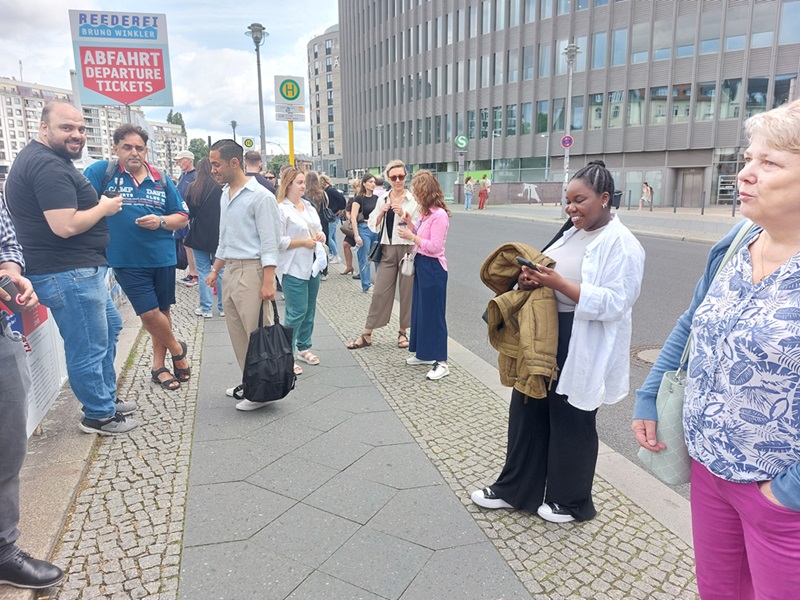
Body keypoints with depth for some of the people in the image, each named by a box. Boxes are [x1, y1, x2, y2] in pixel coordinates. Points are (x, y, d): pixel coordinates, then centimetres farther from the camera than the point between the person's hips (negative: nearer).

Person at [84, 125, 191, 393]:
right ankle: (177, 349, 23)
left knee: (163, 311, 12)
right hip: (127, 260, -3)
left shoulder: (161, 179, 3)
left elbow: (183, 217, 5)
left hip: (162, 257, 3)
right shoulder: (102, 171, -4)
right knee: (149, 313, -6)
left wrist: (161, 222, -13)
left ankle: (158, 365, 30)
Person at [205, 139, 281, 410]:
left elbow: (269, 243, -14)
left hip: (252, 270, -9)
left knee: (257, 332, -4)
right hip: (230, 270, 9)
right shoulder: (225, 195, 15)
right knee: (237, 332, 12)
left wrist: (268, 282, -20)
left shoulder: (260, 196, -11)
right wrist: (215, 270, 21)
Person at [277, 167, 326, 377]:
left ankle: (303, 348, 29)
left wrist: (320, 236, 1)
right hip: (293, 268, -8)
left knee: (310, 310, 14)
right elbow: (279, 241, -17)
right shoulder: (281, 209, -11)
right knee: (297, 312, -8)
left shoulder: (310, 207, 14)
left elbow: (319, 230, 24)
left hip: (312, 266, 8)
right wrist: (303, 242, -16)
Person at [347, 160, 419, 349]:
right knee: (380, 292, 4)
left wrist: (404, 215, -18)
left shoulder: (413, 200, -3)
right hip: (387, 250, 3)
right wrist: (382, 213, -8)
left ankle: (403, 332, 21)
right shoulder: (382, 200, 9)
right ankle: (366, 335, 10)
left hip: (408, 249, -3)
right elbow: (373, 227, 8)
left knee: (407, 291, 5)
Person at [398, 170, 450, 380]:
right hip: (421, 264, 10)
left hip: (433, 268, -10)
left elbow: (434, 246, -23)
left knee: (434, 313, -4)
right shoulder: (426, 212, 10)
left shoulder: (439, 215, -19)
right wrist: (410, 223, 6)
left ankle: (441, 362, 4)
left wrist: (411, 236, -18)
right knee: (420, 309, 16)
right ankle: (424, 353, 29)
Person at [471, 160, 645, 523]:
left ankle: (571, 502, 32)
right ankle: (514, 489, 32)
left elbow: (614, 303, -22)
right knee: (527, 412, 14)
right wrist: (531, 279, -5)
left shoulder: (621, 244, -14)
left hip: (582, 351, -8)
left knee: (571, 423, 8)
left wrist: (558, 283, -26)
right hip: (544, 338, 8)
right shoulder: (571, 234, 11)